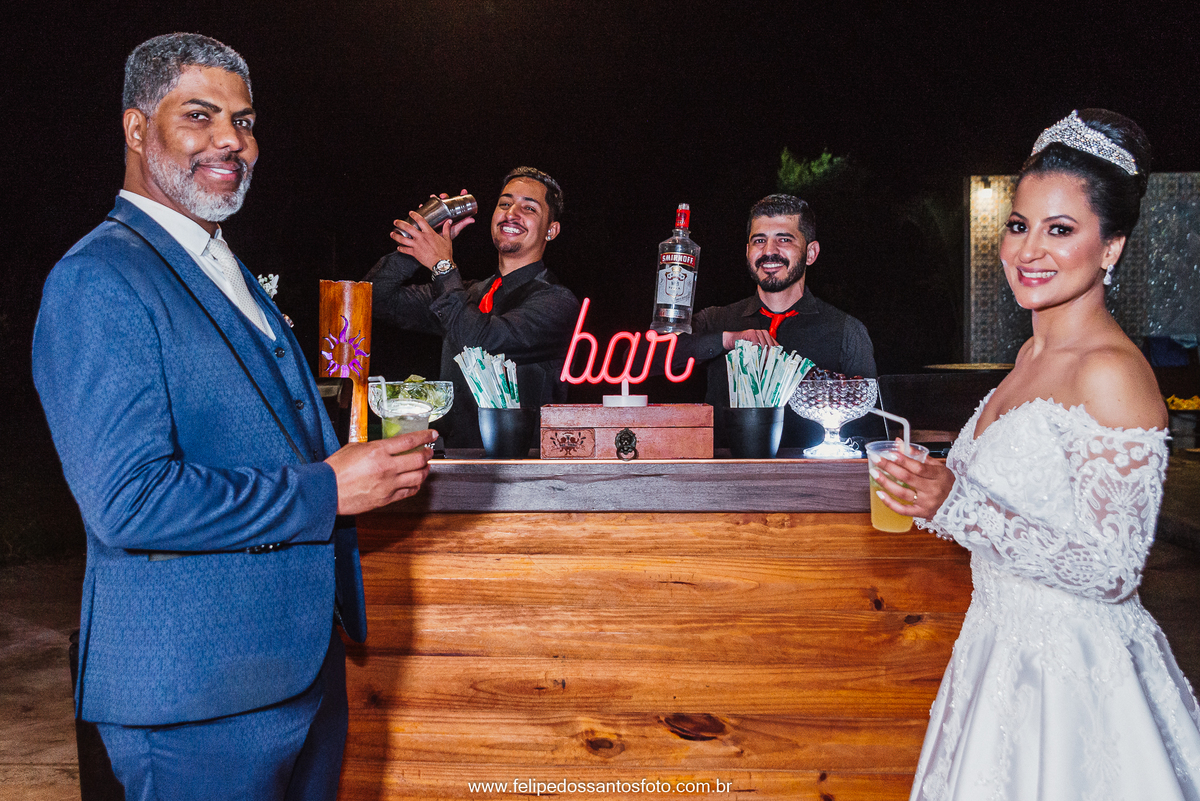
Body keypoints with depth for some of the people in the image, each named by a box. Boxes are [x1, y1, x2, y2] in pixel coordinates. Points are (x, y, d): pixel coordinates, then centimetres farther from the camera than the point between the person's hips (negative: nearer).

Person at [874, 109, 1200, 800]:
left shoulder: (1113, 372, -20)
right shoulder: (1034, 355, 6)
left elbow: (1111, 570, -23)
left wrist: (957, 504, -28)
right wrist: (932, 484, 9)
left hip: (1077, 671, -9)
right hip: (1007, 646, 9)